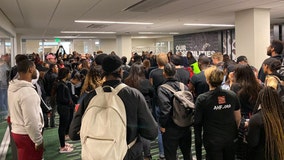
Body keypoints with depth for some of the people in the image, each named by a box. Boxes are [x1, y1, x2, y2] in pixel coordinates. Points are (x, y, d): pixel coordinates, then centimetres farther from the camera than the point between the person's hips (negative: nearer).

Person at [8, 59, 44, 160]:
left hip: (17, 131, 9)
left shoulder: (13, 87, 4)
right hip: (27, 135, -9)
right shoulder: (27, 91, -25)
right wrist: (38, 140, -17)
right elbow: (31, 121, -27)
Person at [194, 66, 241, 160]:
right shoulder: (232, 95, -6)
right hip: (230, 139, 4)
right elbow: (238, 118, 4)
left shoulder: (202, 99, -17)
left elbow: (197, 122, -10)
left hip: (212, 141, -3)